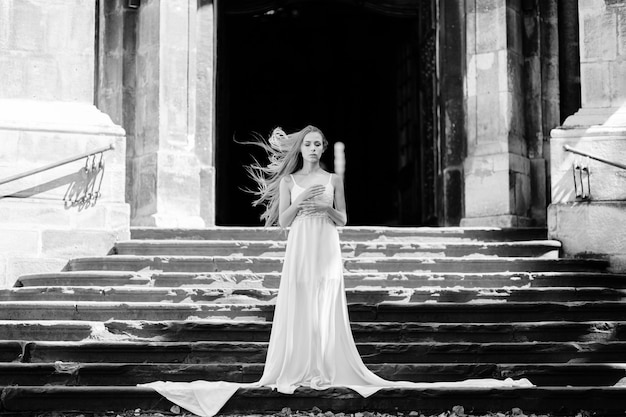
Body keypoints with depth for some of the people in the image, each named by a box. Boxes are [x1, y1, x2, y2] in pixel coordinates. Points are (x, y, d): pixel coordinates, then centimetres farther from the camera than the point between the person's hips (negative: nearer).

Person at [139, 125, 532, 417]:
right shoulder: (288, 180, 8)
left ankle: (327, 370, 0)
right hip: (300, 250, 0)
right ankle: (297, 370, 2)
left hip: (327, 250, 0)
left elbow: (343, 219, 9)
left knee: (327, 312, -4)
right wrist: (300, 203, -11)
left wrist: (326, 208, -9)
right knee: (297, 310, -3)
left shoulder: (334, 179, 9)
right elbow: (282, 220, 5)